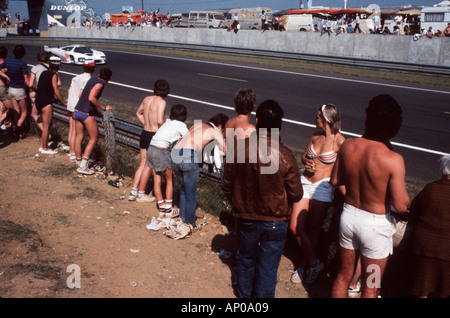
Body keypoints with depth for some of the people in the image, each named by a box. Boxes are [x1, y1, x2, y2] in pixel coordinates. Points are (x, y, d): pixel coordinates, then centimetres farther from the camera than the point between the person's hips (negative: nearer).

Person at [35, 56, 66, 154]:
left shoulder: (44, 73, 13)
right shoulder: (53, 75, -12)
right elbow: (56, 91, -17)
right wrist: (64, 103, -12)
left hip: (38, 100, 9)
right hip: (46, 102, -9)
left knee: (46, 124, 17)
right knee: (46, 126, -2)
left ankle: (42, 146, 22)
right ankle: (45, 148, 3)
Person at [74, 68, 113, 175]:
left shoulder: (93, 78, 12)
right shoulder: (100, 83, -11)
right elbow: (91, 98, -24)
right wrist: (103, 108, -13)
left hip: (77, 111, 8)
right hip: (87, 114, -8)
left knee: (79, 138, 13)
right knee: (93, 138, 4)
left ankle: (79, 164, 22)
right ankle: (83, 166, 1)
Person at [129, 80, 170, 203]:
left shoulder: (147, 99, 7)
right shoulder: (161, 102, -15)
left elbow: (138, 113, 22)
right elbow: (160, 120, -27)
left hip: (144, 133, 7)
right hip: (154, 136, -7)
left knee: (143, 164, 17)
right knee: (149, 166, 6)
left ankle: (134, 191, 17)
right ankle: (141, 194, 16)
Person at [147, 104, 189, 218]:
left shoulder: (168, 122, 19)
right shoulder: (181, 125, 1)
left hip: (151, 148, 7)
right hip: (162, 151, -7)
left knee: (157, 179, 12)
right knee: (169, 180, 9)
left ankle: (161, 208, 19)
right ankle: (168, 209, 14)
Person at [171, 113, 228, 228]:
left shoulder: (197, 124, 26)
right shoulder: (215, 131, 10)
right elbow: (226, 151, 7)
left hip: (174, 155, 7)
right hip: (188, 157, -7)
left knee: (184, 189, 25)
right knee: (191, 194, 9)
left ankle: (182, 218, 35)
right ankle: (190, 224, 19)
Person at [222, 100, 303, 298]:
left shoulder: (238, 150, -15)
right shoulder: (285, 157, -21)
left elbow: (227, 187, -2)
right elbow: (296, 196, -10)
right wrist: (291, 215, 11)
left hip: (245, 218, 3)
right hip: (275, 222, -2)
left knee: (246, 259, 25)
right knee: (268, 267, 13)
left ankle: (244, 294, 46)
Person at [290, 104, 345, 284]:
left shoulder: (340, 141, -11)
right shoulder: (316, 137, 9)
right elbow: (304, 156, 19)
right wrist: (306, 163, -1)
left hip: (323, 187, -6)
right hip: (306, 182, 6)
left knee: (313, 230, 4)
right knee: (295, 226, 1)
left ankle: (305, 265, 26)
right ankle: (313, 263, 19)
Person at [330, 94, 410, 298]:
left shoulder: (348, 146, -11)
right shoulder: (393, 160, -25)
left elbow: (335, 181, 3)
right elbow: (400, 206, -22)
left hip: (348, 215, 5)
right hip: (375, 224, -5)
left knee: (343, 276, 24)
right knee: (370, 288, 15)